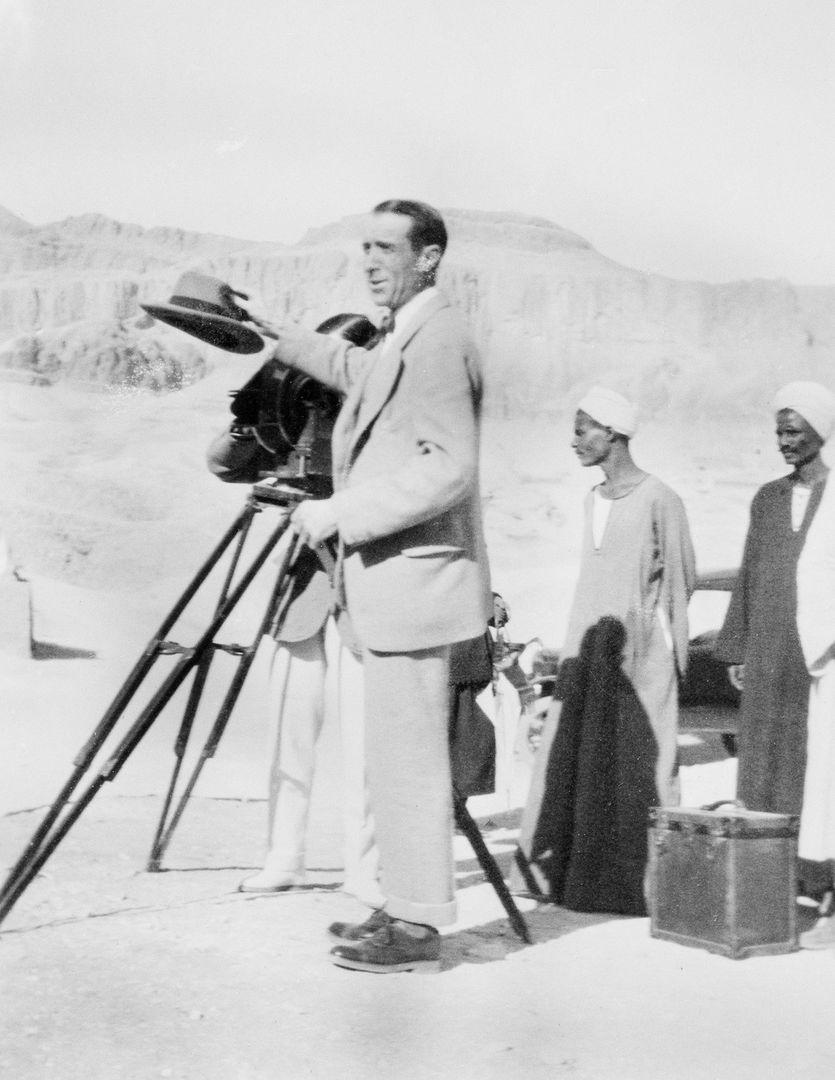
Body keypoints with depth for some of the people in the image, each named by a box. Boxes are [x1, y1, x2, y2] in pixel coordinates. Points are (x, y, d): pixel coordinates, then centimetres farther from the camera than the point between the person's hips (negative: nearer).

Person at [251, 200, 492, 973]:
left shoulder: (437, 339, -14)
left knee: (407, 759, -5)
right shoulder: (399, 342, 16)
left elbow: (450, 469, -22)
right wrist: (282, 342, 30)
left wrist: (343, 513, -20)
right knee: (399, 759, 14)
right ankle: (405, 906, 23)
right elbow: (360, 376, 38)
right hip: (394, 583, 10)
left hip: (415, 581, -10)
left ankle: (418, 925, 3)